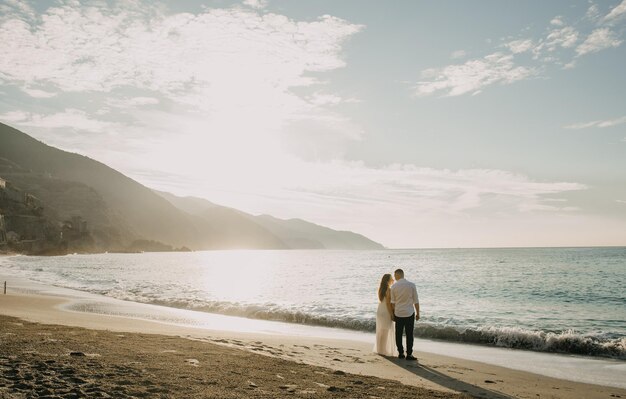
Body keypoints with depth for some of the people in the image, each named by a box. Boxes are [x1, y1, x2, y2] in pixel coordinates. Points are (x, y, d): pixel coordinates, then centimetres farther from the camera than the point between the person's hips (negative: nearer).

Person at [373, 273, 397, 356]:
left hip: (379, 312, 8)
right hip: (386, 313, -8)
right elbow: (388, 304, -19)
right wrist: (392, 315, -15)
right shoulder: (388, 290, -17)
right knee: (386, 332, 2)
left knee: (380, 332, 16)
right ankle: (385, 350, 8)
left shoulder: (380, 289, 5)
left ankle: (379, 349, 24)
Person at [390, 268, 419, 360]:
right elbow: (416, 301, -2)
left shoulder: (394, 286, -2)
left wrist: (393, 313, 15)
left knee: (398, 334, 10)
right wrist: (418, 313, 8)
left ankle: (400, 353, 14)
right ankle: (409, 354, 3)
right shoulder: (411, 285, -4)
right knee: (409, 334, 3)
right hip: (409, 313, -1)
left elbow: (392, 302, 3)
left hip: (398, 313, 1)